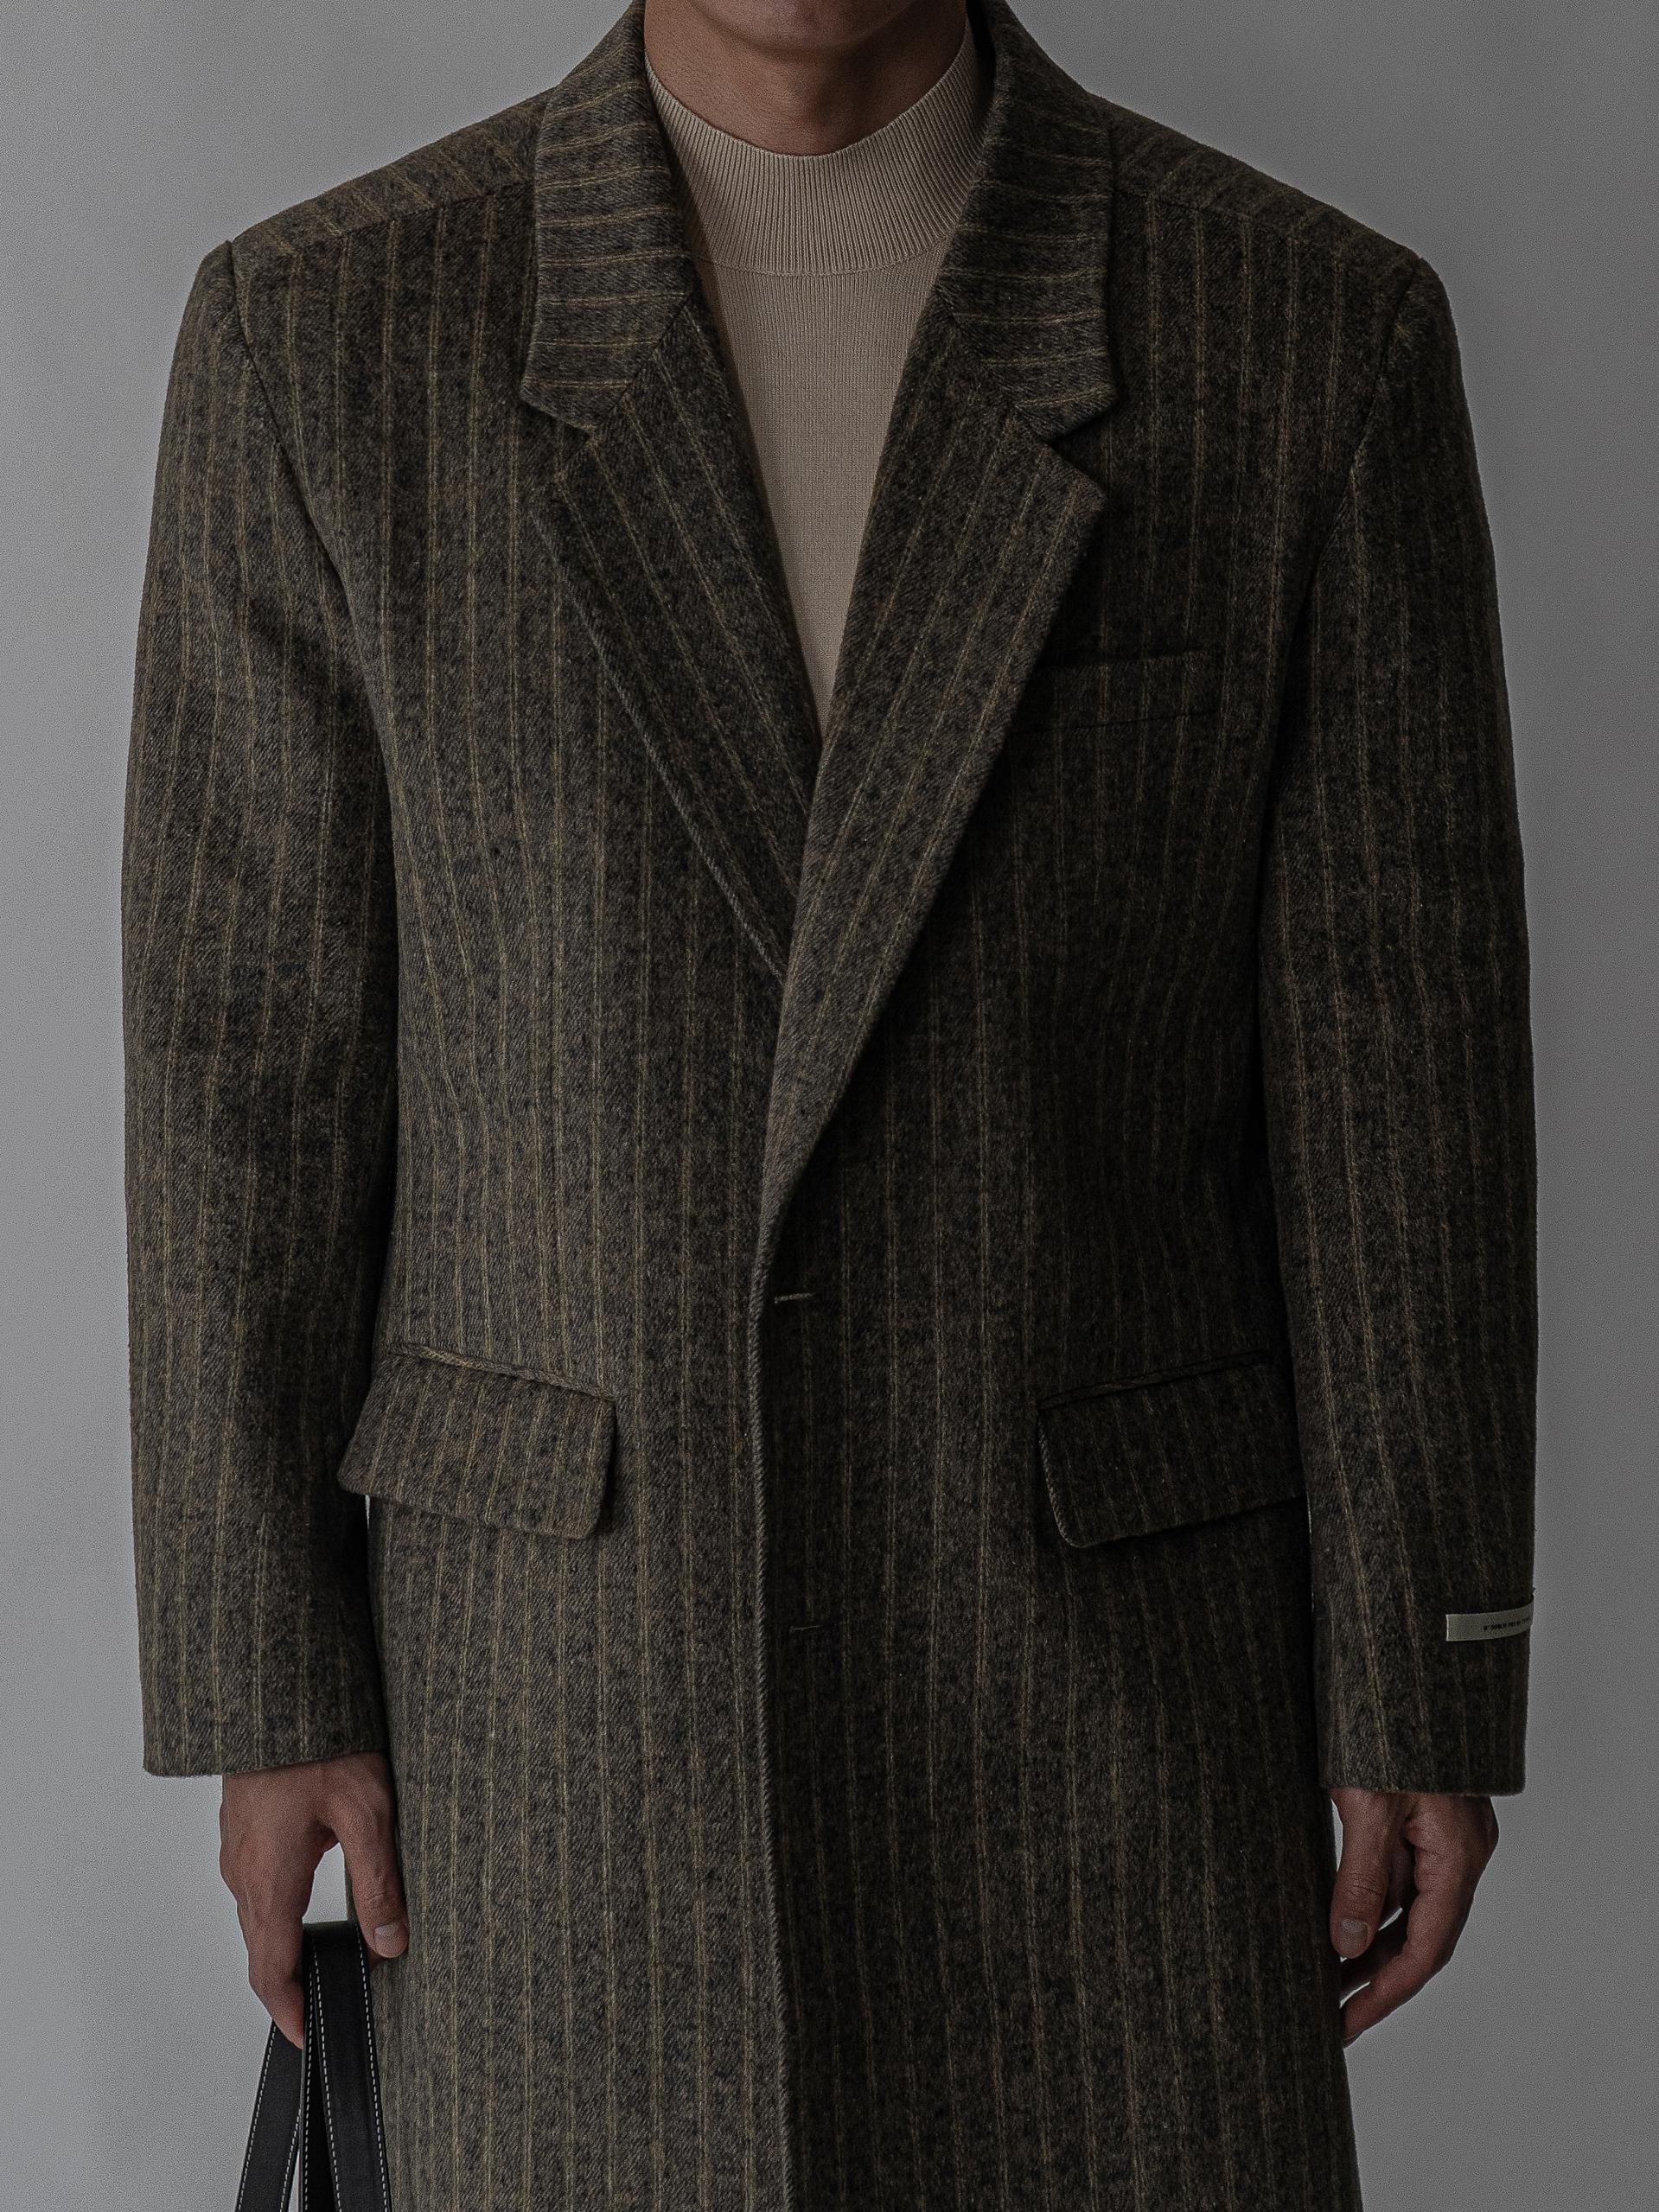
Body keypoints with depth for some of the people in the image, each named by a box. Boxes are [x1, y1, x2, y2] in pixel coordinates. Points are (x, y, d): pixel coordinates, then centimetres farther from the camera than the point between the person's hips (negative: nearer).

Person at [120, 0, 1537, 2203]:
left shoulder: (1316, 331, -7)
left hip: (1100, 1639, 0)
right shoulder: (324, 333, -6)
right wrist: (267, 1684, -2)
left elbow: (1395, 1071, -4)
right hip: (567, 1653, 1)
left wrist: (1430, 1691, -2)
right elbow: (250, 1065, -3)